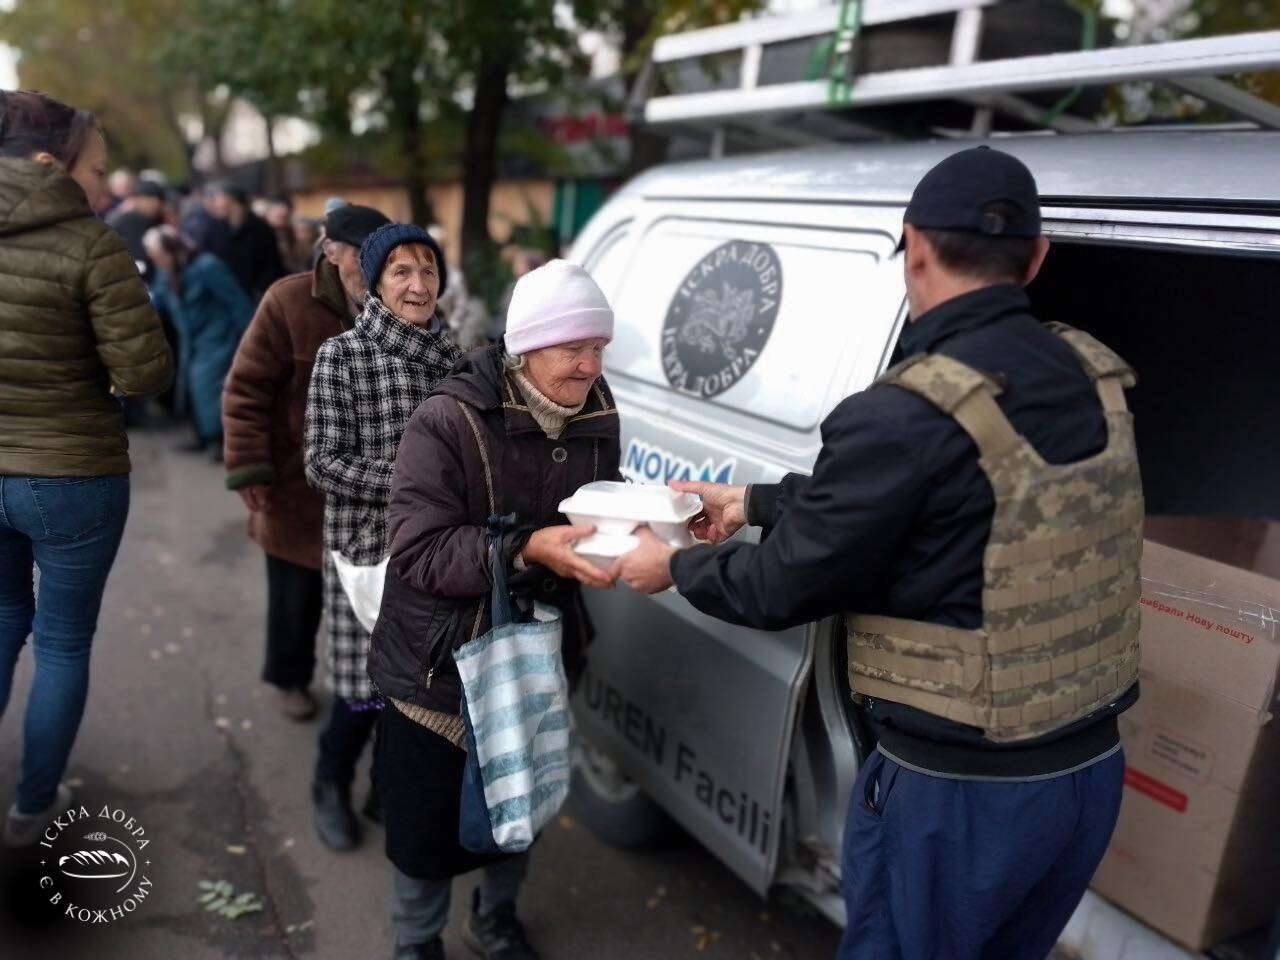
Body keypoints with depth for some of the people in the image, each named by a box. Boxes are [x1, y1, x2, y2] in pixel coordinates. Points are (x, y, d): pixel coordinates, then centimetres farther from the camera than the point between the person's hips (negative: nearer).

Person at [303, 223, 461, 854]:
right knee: (369, 686, 3)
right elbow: (322, 464, -12)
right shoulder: (341, 356, -9)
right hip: (367, 548, -4)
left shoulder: (449, 357, 5)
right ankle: (331, 786, 33)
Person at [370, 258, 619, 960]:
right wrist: (527, 550, -38)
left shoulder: (597, 420, -4)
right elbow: (416, 550, -27)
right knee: (427, 823, 13)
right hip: (439, 668, -5)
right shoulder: (449, 421, -23)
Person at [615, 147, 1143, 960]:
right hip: (1092, 770, 7)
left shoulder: (907, 415, -26)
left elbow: (783, 589, -14)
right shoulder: (1091, 377, -1)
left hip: (958, 793, -7)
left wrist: (674, 568, 5)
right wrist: (753, 502, 15)